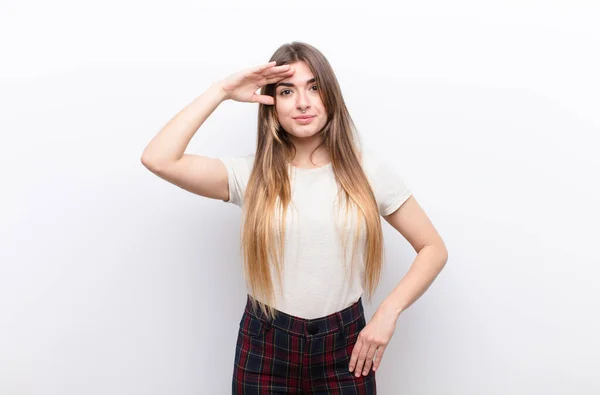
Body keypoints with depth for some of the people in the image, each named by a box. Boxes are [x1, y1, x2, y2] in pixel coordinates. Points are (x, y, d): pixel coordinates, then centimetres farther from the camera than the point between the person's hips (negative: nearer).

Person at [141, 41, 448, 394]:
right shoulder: (251, 174, -5)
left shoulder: (368, 170, -4)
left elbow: (434, 249, 2)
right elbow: (157, 160, -17)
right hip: (266, 347, 0)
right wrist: (221, 91, -13)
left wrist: (388, 312, -11)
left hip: (344, 344, 0)